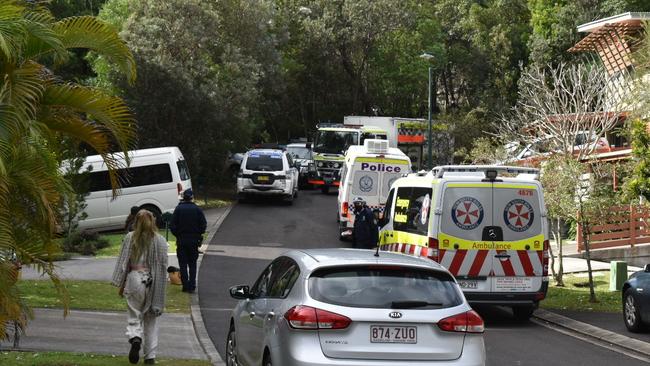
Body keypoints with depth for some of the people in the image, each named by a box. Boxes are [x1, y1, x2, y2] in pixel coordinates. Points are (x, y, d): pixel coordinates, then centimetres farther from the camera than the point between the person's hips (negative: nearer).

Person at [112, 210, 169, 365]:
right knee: (151, 319, 10)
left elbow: (123, 262, 1)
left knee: (134, 316, 6)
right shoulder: (160, 241, 0)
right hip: (154, 282, 1)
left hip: (135, 278, -1)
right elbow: (163, 265, 0)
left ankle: (135, 338, -25)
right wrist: (160, 286, 8)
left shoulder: (130, 238, 0)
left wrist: (121, 284, 7)